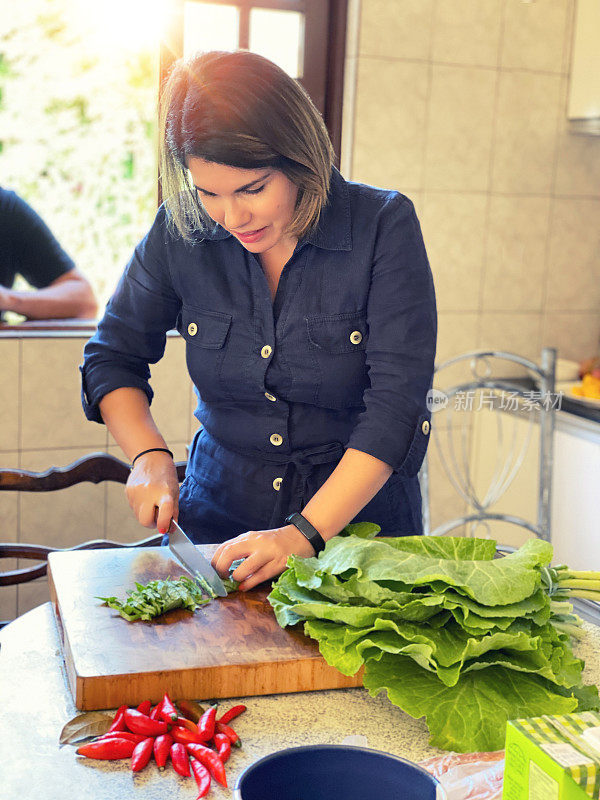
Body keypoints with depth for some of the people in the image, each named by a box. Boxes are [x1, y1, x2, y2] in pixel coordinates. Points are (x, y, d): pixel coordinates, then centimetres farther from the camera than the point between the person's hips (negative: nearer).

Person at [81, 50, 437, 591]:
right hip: (218, 519, 2)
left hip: (357, 520, -2)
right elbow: (113, 357, 9)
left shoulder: (384, 226, -12)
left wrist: (305, 535, -24)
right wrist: (149, 457, -9)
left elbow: (397, 403, -16)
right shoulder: (181, 229, -4)